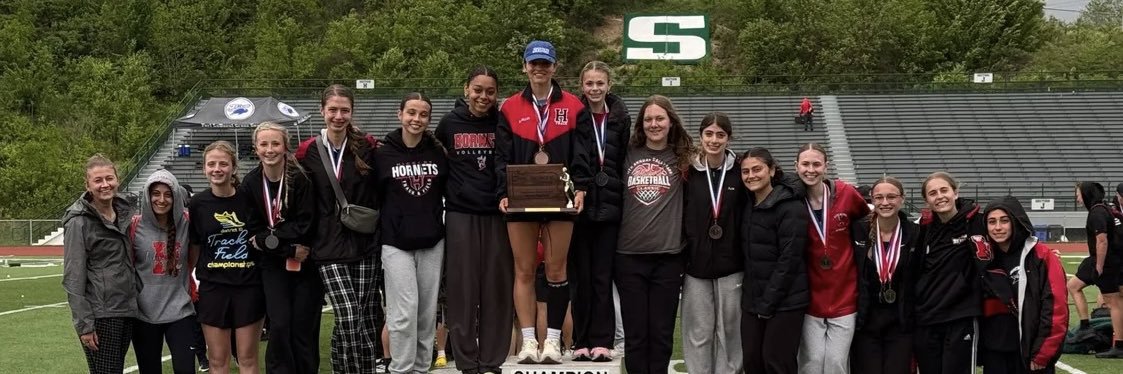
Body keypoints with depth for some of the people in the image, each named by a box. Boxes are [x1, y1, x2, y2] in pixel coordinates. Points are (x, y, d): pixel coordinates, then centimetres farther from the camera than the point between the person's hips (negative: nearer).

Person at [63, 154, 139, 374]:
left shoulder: (124, 214, 11)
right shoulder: (79, 222, -8)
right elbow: (73, 278, -12)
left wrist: (140, 298, 16)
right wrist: (84, 324, -16)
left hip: (127, 312, 7)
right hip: (100, 316, -6)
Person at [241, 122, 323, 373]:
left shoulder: (300, 178, -11)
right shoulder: (250, 184, -3)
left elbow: (305, 225, -14)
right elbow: (252, 230, -3)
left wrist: (268, 238, -17)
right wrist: (289, 249, -13)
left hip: (306, 263, -2)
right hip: (273, 264, 2)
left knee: (304, 327, 0)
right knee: (279, 326, -8)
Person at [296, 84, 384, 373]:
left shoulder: (367, 147, 2)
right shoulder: (308, 152, 2)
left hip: (365, 244, 1)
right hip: (328, 248, -1)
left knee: (365, 318, 1)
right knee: (348, 319, -12)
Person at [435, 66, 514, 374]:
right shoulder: (449, 123, 3)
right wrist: (449, 191, 9)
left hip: (497, 214, 0)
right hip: (460, 214, 0)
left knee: (497, 289, 0)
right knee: (463, 289, 0)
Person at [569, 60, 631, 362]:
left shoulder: (620, 119, 7)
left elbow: (626, 163, 10)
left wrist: (626, 203, 5)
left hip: (609, 208, 1)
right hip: (579, 206, -1)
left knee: (603, 278, 2)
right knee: (581, 277, 3)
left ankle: (602, 340, 6)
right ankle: (581, 341, 9)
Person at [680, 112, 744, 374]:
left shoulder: (740, 172, -1)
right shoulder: (689, 172, 0)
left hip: (730, 265, 0)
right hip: (696, 264, 0)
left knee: (729, 332, 6)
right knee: (698, 332, 5)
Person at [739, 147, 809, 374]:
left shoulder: (792, 209, -14)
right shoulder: (747, 205, 9)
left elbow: (789, 261, -17)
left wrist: (768, 302, -15)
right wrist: (757, 301, 7)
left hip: (785, 302, -7)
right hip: (752, 300, 7)